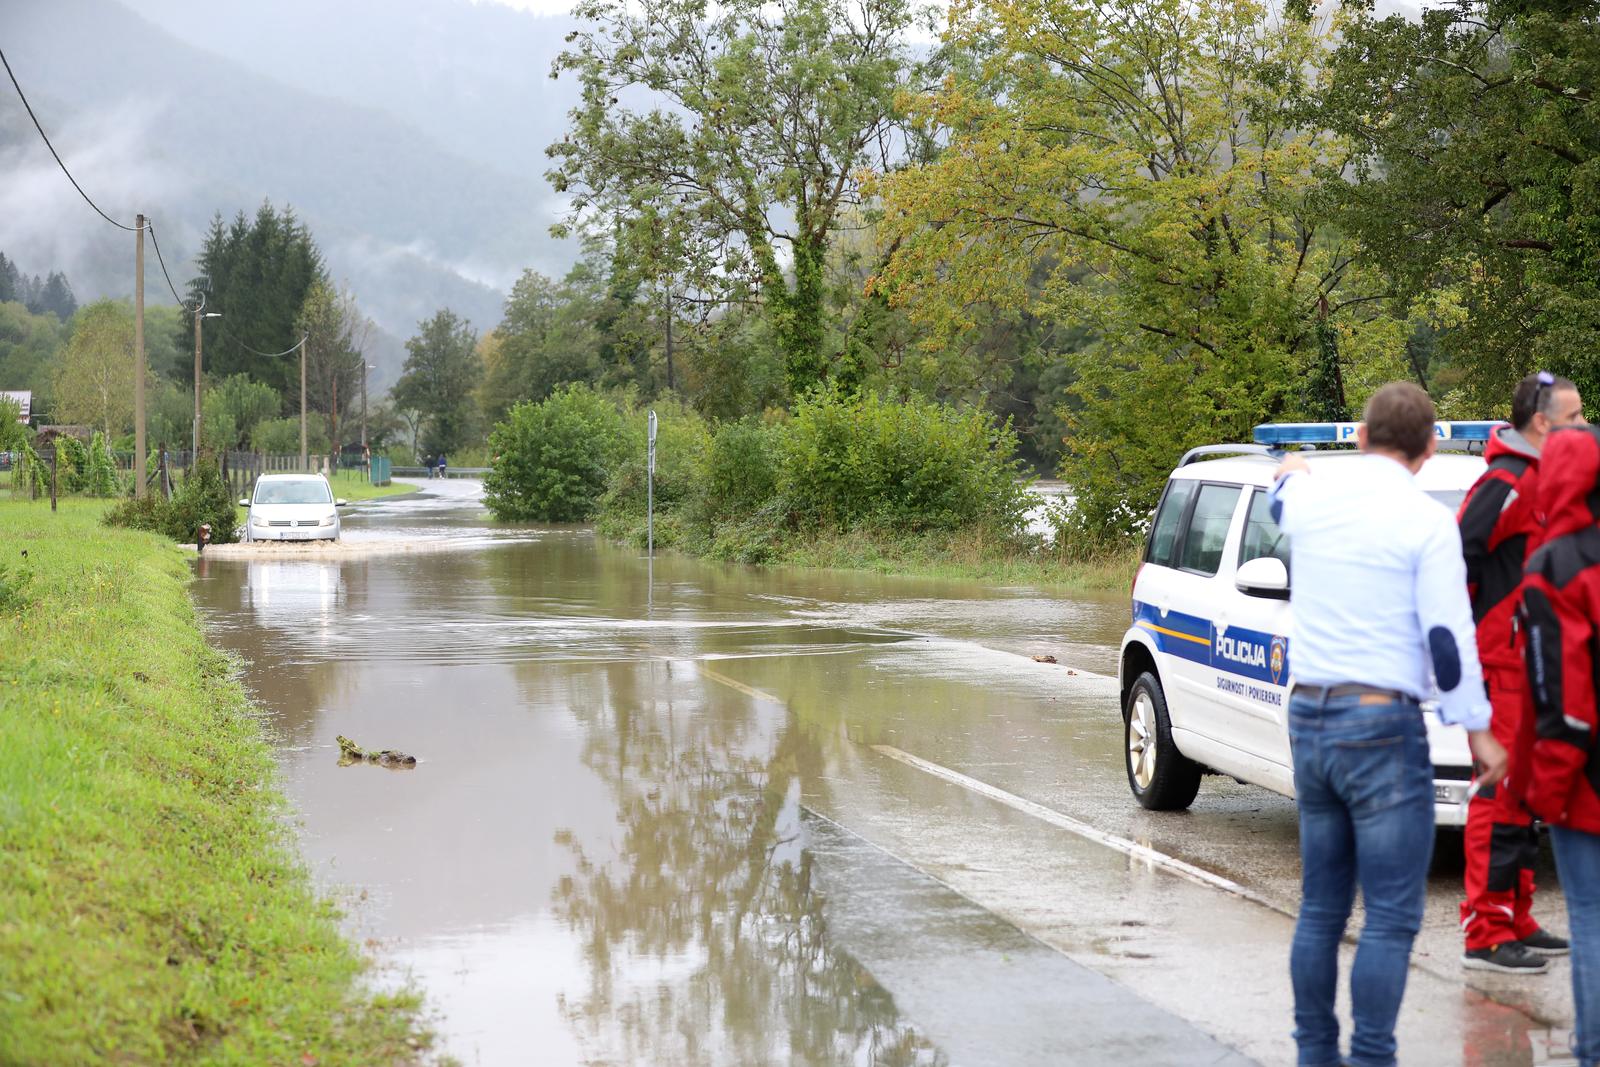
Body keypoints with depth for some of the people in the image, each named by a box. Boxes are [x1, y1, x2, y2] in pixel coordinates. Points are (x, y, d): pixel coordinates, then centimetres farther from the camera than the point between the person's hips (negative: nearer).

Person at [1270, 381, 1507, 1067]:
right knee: (1391, 917, -3)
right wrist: (1478, 729, -1)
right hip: (1381, 725, -6)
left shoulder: (1313, 496, 7)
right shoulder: (1424, 520, -10)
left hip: (1307, 717, 7)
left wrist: (1289, 474, 56)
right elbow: (1447, 636, -11)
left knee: (1320, 908, 13)